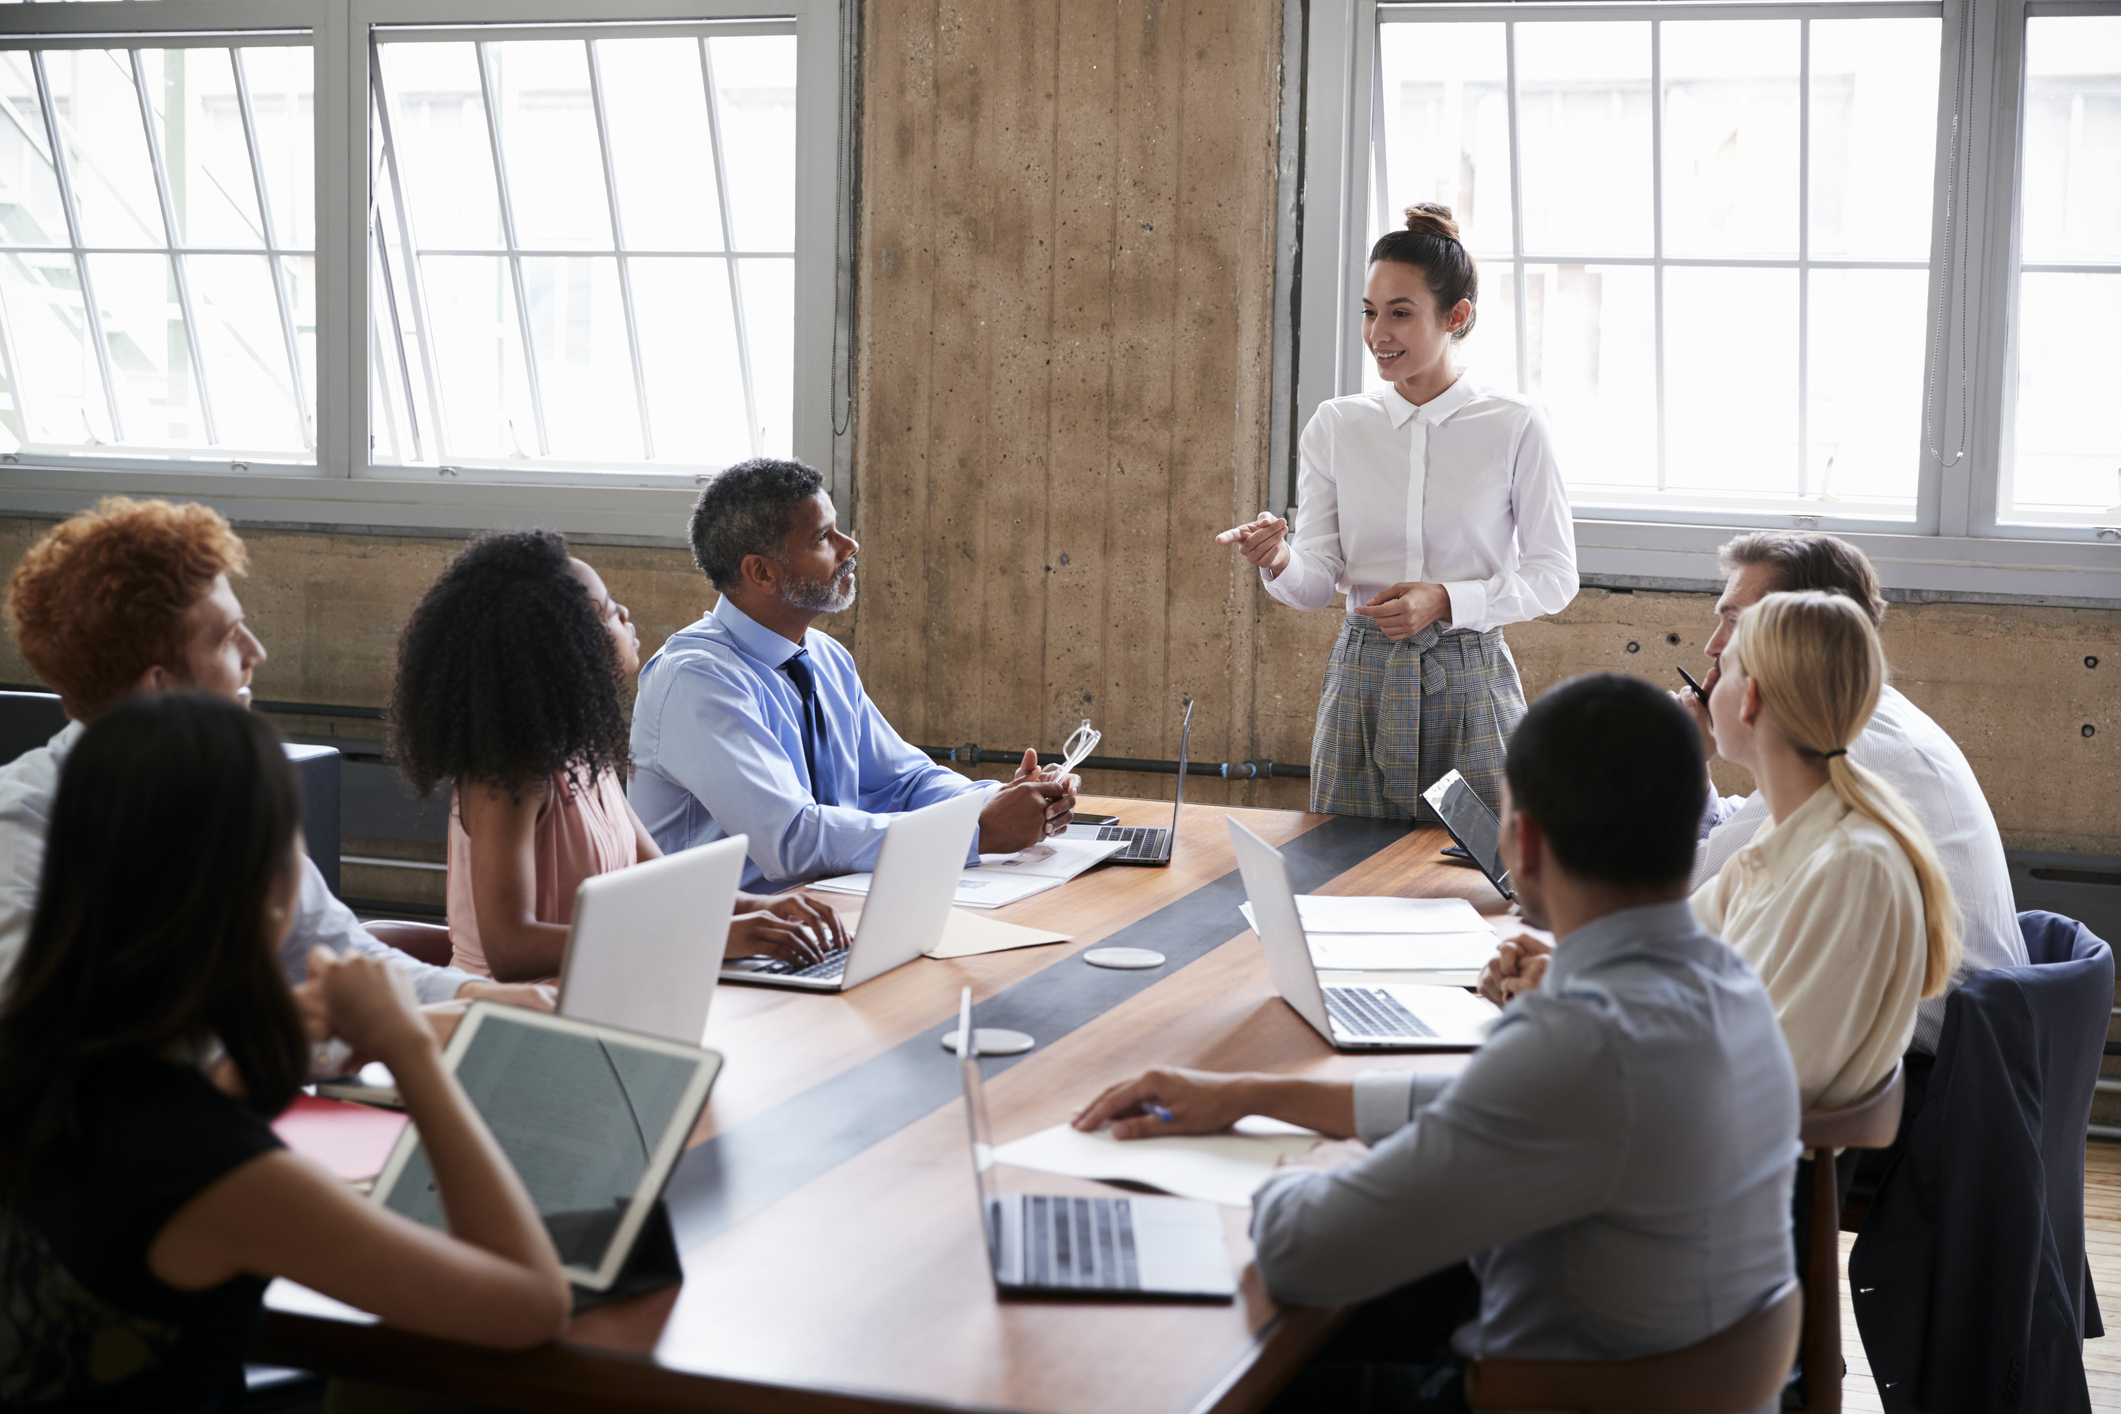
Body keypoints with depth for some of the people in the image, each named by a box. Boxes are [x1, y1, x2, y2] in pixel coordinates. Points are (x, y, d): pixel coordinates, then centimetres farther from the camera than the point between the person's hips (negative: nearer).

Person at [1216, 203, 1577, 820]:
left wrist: (1447, 601, -15)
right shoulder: (1336, 426, 4)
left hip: (1470, 685, -2)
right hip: (1364, 682, 2)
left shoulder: (1514, 427, -3)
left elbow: (1554, 577, -2)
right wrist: (1278, 560, -21)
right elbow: (1318, 582, 1)